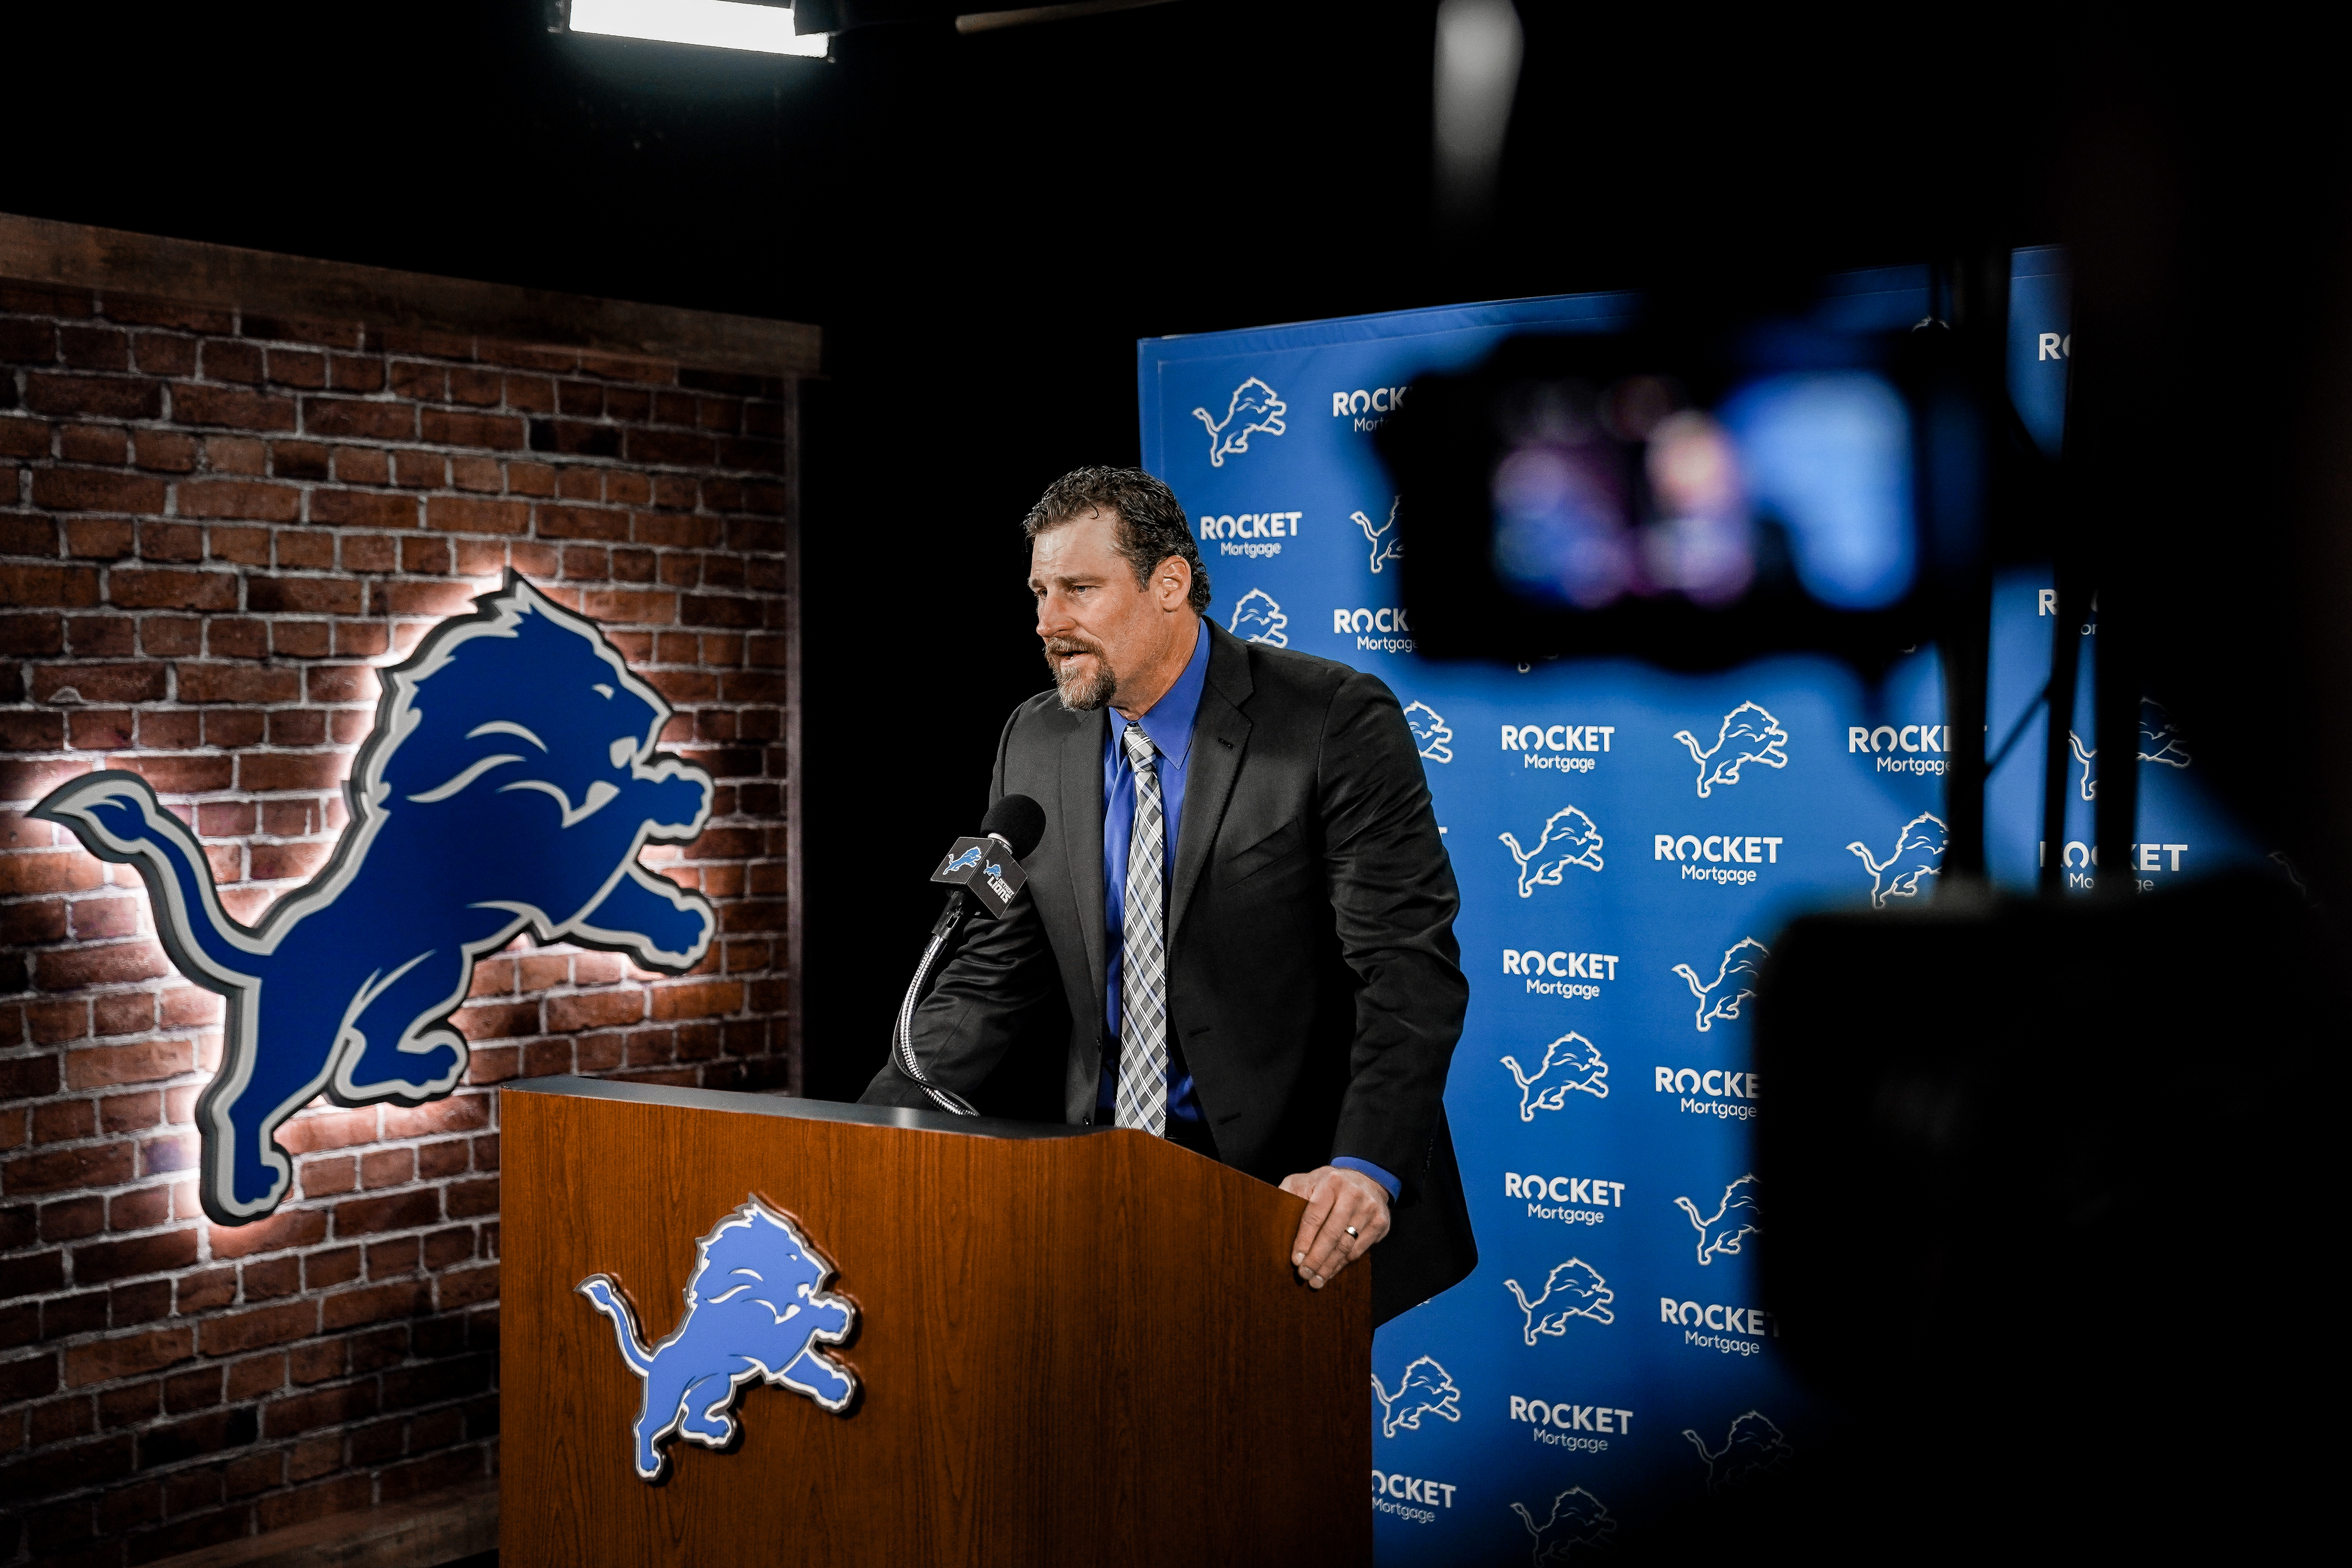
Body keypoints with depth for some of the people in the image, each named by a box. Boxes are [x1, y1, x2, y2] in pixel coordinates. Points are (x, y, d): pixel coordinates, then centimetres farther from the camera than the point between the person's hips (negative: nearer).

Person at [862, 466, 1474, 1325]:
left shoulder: (1336, 722, -11)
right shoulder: (1035, 743, 6)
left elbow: (1408, 965, -16)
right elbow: (996, 976, 10)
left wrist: (1365, 1168, -29)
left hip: (1297, 1186, -4)